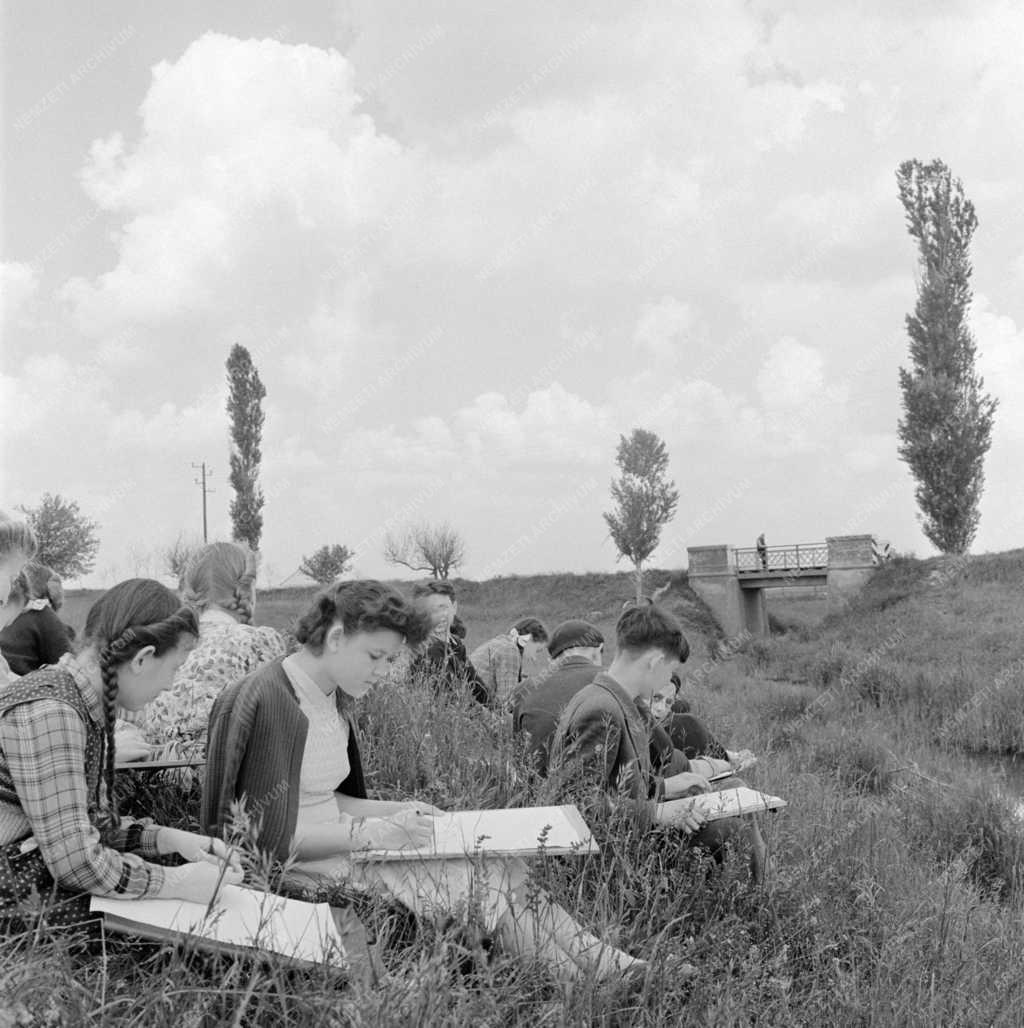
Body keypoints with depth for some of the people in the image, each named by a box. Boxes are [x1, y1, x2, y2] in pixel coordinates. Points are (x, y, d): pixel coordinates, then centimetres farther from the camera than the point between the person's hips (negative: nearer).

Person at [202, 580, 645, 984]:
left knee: (497, 869, -9)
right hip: (301, 873, -8)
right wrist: (373, 833, -21)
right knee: (489, 878, -16)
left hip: (343, 851, 9)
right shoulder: (264, 700, -18)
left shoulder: (333, 699, 11)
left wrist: (395, 811, 4)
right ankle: (606, 972, -6)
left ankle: (607, 967, -8)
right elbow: (269, 835, -20)